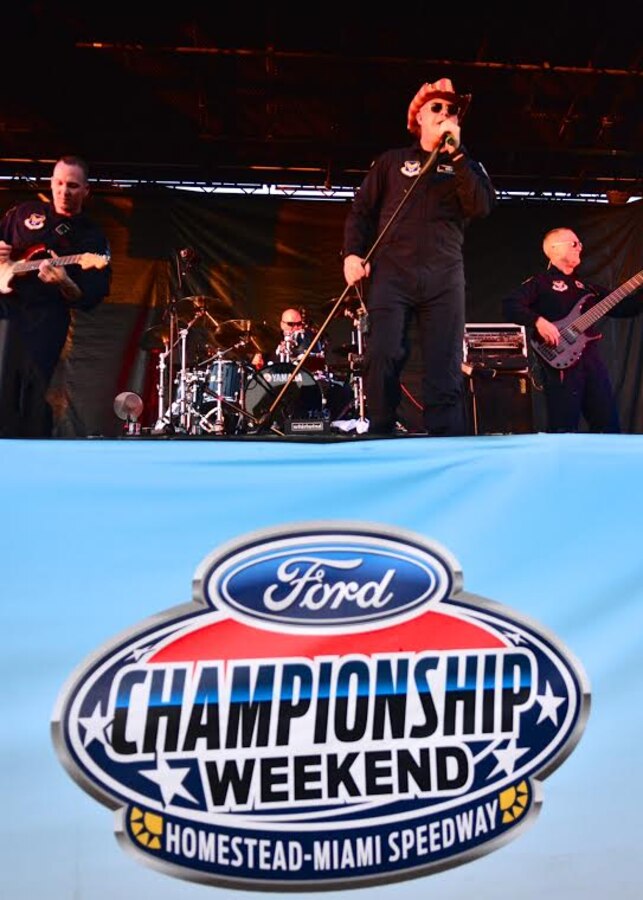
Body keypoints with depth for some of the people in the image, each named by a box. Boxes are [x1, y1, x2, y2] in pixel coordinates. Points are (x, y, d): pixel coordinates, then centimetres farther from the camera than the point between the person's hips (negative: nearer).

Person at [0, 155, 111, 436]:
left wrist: (64, 284, -24)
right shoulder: (26, 211, 14)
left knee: (31, 394, -8)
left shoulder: (91, 239, 3)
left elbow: (92, 298, -5)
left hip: (45, 318, -3)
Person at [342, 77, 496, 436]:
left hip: (444, 276, 1)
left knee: (445, 369, -5)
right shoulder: (392, 161, 20)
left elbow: (482, 206, 2)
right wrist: (353, 252, -3)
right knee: (383, 358, -15)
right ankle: (380, 438, -3)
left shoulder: (466, 166, 21)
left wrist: (456, 153, -2)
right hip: (392, 273, -1)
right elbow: (361, 211, 14)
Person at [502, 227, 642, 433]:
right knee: (564, 429, -6)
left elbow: (621, 308, 21)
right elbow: (509, 305, -12)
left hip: (592, 357, 7)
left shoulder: (585, 286, 22)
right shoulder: (540, 282, 1)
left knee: (609, 423, 6)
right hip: (560, 362, -7)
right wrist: (538, 321, -24)